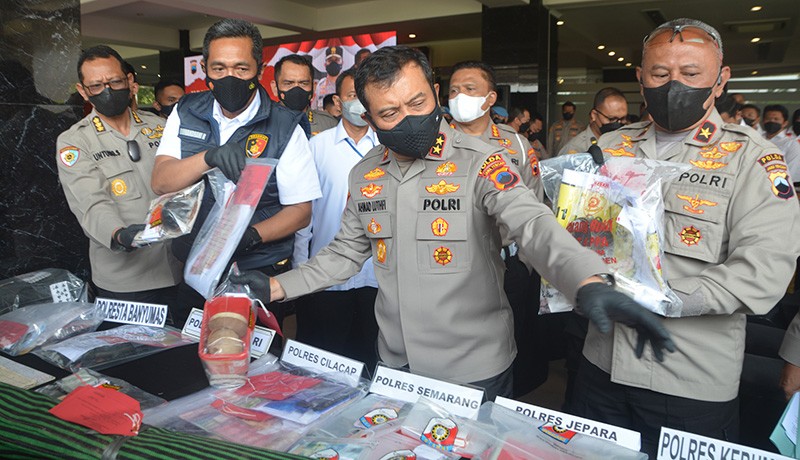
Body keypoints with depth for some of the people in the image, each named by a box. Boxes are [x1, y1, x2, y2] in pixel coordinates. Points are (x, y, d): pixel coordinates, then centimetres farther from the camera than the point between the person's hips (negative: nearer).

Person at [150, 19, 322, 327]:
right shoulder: (186, 113, 0)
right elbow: (160, 183, -10)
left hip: (259, 277, -3)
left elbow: (300, 210, -11)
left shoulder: (285, 128, -12)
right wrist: (209, 157, -29)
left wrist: (250, 235, -29)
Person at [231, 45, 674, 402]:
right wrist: (275, 287, -1)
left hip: (475, 369, -5)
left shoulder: (481, 163, -18)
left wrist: (589, 285, -50)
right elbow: (346, 252, 9)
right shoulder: (363, 175, 1)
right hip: (394, 364, 5)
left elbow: (534, 225, -31)